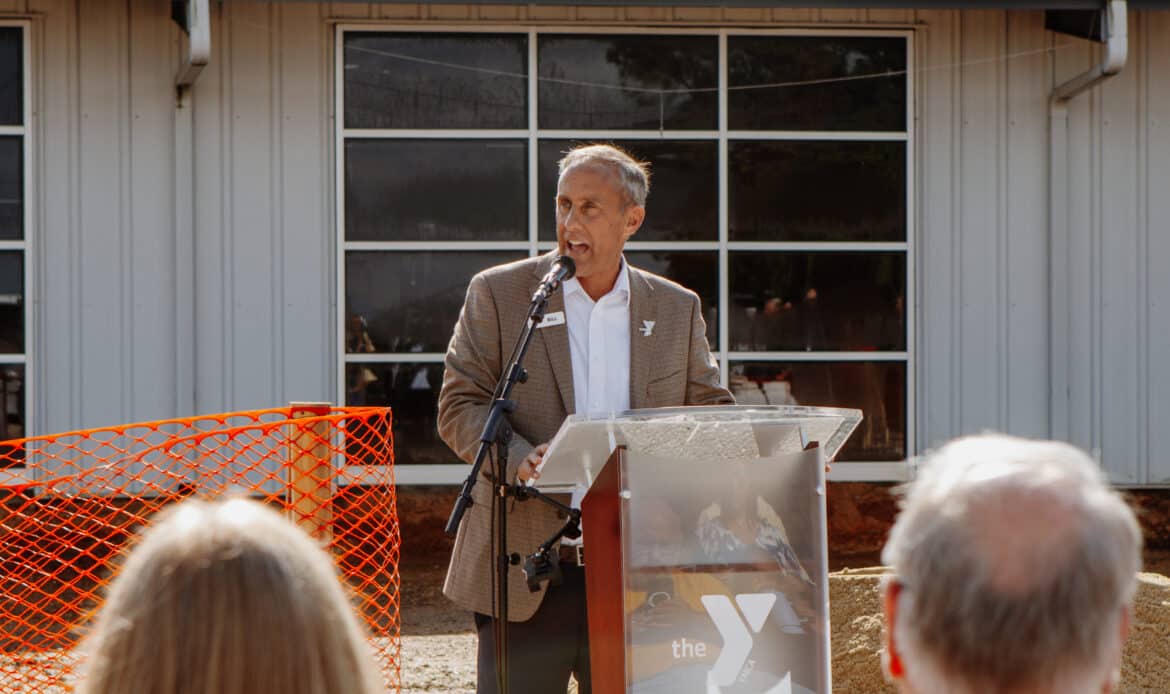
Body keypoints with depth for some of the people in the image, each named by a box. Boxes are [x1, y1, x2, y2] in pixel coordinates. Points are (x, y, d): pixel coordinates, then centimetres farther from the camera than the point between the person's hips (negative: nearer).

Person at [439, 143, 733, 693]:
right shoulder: (498, 293, 3)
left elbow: (712, 410, 14)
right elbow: (459, 407, -1)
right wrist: (519, 459, -20)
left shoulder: (677, 309, 11)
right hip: (525, 574, -2)